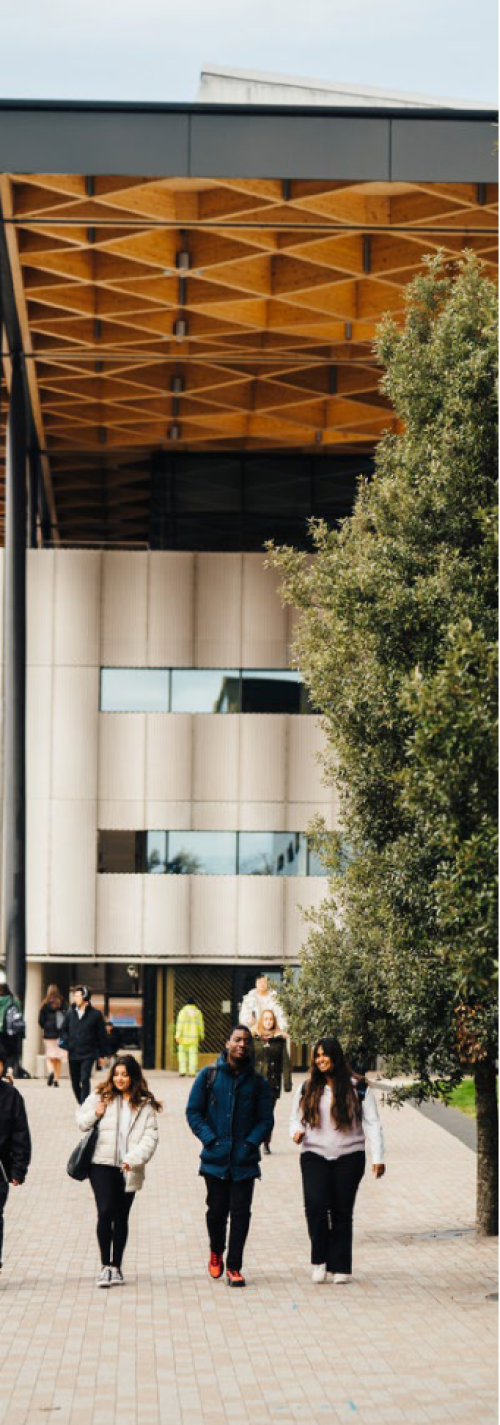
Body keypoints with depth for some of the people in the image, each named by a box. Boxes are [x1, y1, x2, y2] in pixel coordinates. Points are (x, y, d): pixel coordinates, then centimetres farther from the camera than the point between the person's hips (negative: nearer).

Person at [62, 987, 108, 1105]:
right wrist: (66, 1042, -1)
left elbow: (101, 1035, 0)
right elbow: (63, 1030, 17)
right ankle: (82, 1105, 26)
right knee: (75, 1082, 10)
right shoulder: (70, 1013, 6)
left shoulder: (95, 1014, -4)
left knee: (85, 1079, -17)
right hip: (73, 1054, 4)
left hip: (88, 1054, -4)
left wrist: (102, 1054, 0)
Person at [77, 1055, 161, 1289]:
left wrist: (133, 1159, -17)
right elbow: (80, 1120, 16)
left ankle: (116, 1266, 19)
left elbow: (150, 1138, -3)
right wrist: (94, 1115, -6)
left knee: (121, 1217, 8)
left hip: (128, 1170, 1)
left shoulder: (145, 1104, 3)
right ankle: (106, 1265, -7)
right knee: (105, 1212, -13)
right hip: (102, 1164, -1)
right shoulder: (101, 1097, 7)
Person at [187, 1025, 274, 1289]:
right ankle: (216, 1253, 33)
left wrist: (251, 1143, -7)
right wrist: (210, 1139, -7)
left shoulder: (258, 1082, 7)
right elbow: (194, 1112, 4)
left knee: (240, 1213, -4)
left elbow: (266, 1119, 8)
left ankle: (234, 1267, 2)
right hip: (215, 1158, 0)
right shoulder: (209, 1076, 4)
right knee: (216, 1211, 7)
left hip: (245, 1161, 0)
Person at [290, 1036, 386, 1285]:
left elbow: (372, 1123, 2)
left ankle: (340, 1267, 9)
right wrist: (297, 1131, -5)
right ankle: (320, 1260, -2)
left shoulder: (357, 1088, 2)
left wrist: (378, 1157, -6)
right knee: (315, 1205, -17)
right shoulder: (308, 1089, 11)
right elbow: (297, 1117, 19)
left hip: (349, 1157, -1)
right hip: (315, 1155, 1)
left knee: (342, 1212, 1)